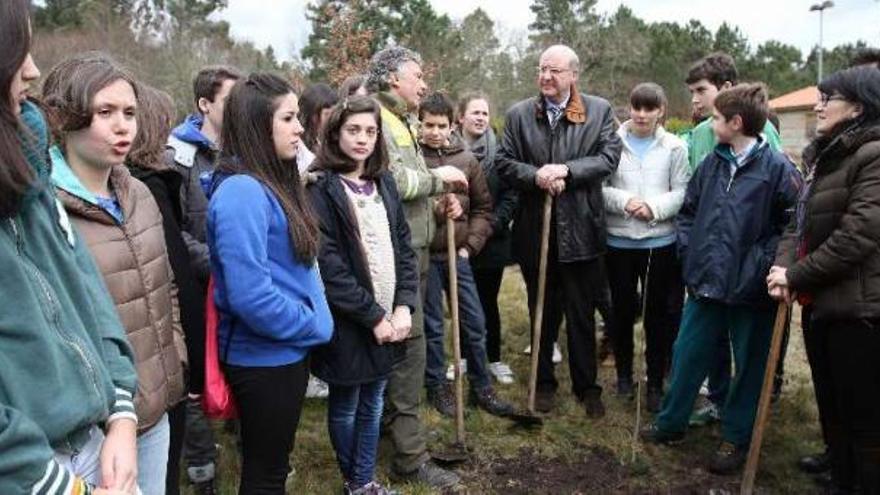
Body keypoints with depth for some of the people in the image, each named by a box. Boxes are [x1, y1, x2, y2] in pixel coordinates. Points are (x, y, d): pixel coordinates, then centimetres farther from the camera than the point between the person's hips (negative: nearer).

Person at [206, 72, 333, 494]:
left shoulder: (274, 181, 7)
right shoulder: (242, 192, -23)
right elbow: (251, 296, -28)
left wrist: (314, 322, 3)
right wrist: (316, 326, -15)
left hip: (288, 350, 9)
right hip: (265, 356, -9)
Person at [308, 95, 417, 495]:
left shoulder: (383, 183, 8)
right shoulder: (322, 189, -11)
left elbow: (403, 246, 6)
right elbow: (328, 265, -17)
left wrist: (403, 306, -5)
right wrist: (373, 315, -15)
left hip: (389, 317, 5)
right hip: (349, 323, -5)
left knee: (372, 405, 17)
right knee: (345, 407, 13)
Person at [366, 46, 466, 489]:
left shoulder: (402, 121, 19)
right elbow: (391, 180, -22)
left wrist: (440, 198, 6)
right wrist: (437, 176, -9)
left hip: (414, 246, 10)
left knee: (403, 342, 18)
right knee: (409, 342, -6)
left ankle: (387, 419, 34)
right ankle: (410, 455, 3)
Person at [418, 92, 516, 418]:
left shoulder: (466, 159, 5)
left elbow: (483, 207, 10)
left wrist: (470, 245, 1)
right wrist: (435, 211, -21)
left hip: (457, 254, 3)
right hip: (424, 254, -3)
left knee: (475, 321, 9)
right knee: (432, 325, 8)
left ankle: (481, 387, 25)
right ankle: (437, 387, 25)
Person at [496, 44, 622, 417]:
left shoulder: (599, 110, 0)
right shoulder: (519, 114, 3)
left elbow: (610, 157, -8)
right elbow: (504, 162, 0)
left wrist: (566, 170, -20)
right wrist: (535, 175, -18)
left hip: (580, 230, -1)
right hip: (535, 231, 2)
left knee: (582, 316, 9)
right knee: (542, 313, 16)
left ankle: (587, 386, 26)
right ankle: (544, 382, 32)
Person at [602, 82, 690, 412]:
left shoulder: (675, 147, 1)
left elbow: (682, 192, -1)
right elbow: (599, 187, -3)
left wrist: (654, 207, -17)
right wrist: (624, 201, -19)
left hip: (660, 241, 0)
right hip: (619, 240, 0)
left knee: (658, 313, 7)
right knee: (622, 309, 12)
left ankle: (656, 382, 20)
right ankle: (624, 373, 30)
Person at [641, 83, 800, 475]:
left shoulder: (777, 168, -11)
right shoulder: (712, 163, 5)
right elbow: (687, 211, 15)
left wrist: (761, 264, -15)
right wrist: (689, 250, 5)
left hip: (750, 290, -5)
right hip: (705, 282, 5)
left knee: (750, 365, 12)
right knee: (687, 354, 14)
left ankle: (736, 438, 29)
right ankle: (671, 422, 31)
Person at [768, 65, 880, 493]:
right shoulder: (823, 155, 14)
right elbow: (800, 222, 12)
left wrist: (797, 276, -14)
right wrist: (783, 264, -6)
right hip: (818, 302, 9)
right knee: (830, 408, 21)